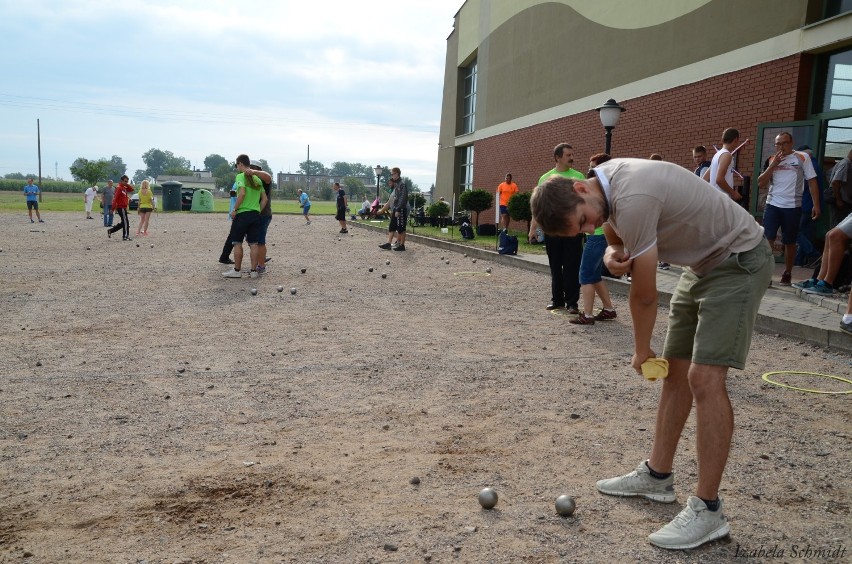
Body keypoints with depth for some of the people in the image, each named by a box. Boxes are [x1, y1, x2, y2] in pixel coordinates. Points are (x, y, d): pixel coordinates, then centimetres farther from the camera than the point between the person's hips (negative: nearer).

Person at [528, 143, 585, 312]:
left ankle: (572, 303, 8)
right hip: (552, 228, 2)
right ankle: (557, 300, 22)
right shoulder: (545, 178, 6)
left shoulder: (578, 176, 3)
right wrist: (533, 228, 1)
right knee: (555, 267, 10)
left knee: (572, 267, 0)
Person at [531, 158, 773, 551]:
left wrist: (641, 351, -2)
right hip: (703, 263, 10)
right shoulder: (606, 178, -4)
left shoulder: (633, 198, -32)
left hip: (739, 260, -10)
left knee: (704, 378, -18)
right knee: (676, 371, 11)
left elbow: (644, 294, -20)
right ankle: (657, 476, 23)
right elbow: (614, 227, 16)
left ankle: (708, 510, -8)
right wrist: (613, 252, -10)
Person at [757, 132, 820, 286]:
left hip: (792, 207, -2)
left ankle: (787, 274, 21)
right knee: (767, 239, -8)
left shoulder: (802, 158, 1)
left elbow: (812, 181, 0)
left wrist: (816, 205, -5)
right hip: (772, 205, 2)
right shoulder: (772, 160, 10)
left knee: (789, 242, 8)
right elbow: (761, 183, 3)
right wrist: (773, 165, -8)